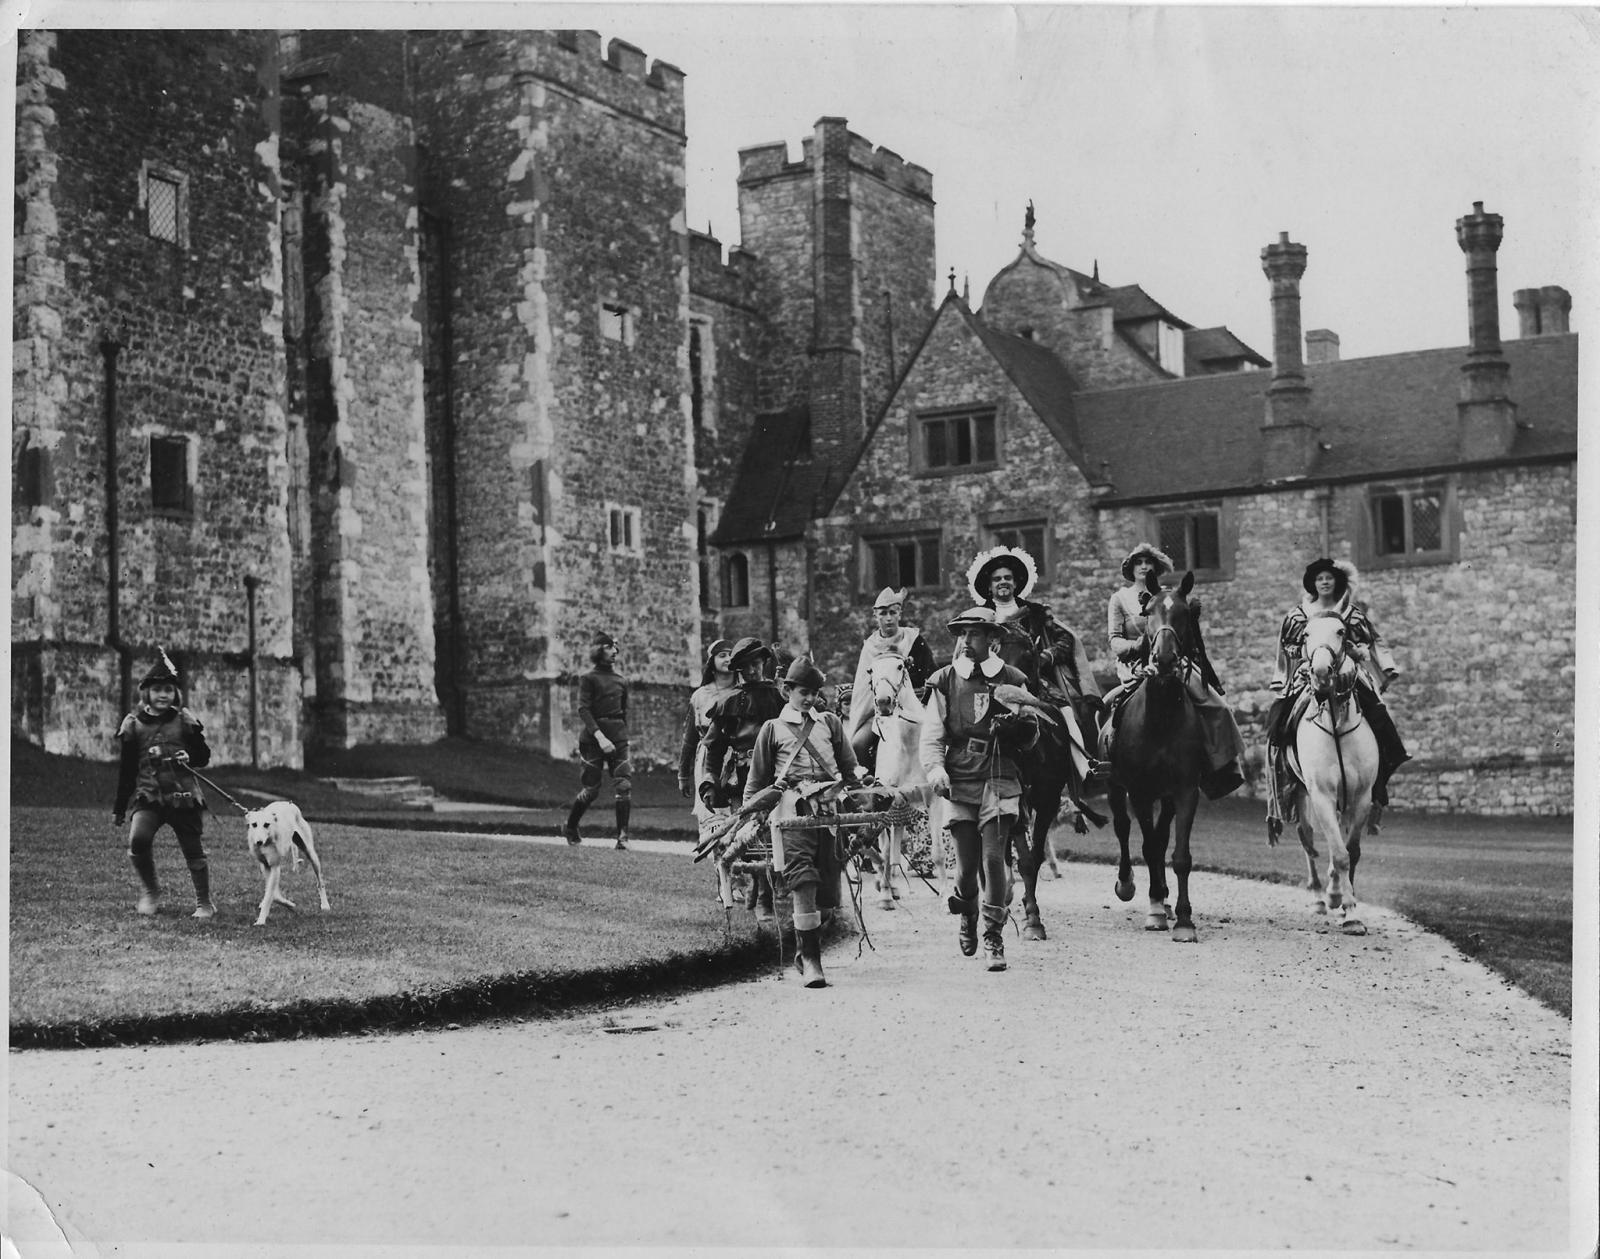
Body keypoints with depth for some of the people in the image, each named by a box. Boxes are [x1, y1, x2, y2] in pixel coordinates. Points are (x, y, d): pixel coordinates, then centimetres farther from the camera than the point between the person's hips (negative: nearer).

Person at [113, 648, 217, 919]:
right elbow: (126, 769, 11)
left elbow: (203, 759, 8)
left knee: (194, 850, 2)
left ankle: (204, 903, 20)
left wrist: (189, 757, -15)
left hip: (184, 796, 0)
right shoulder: (134, 724, 5)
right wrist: (119, 807, 13)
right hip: (148, 796, 0)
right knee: (138, 841, -21)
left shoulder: (185, 721, 3)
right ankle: (150, 891, 3)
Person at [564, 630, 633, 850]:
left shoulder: (622, 681, 14)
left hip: (618, 737, 4)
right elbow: (583, 709, -11)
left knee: (624, 786, -10)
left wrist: (624, 737, 17)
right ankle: (570, 827, 24)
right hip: (593, 737, -4)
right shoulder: (589, 679, -1)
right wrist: (599, 735, -22)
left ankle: (622, 836, -7)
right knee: (590, 790, 0)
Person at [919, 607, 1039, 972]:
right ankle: (967, 919, 35)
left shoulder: (1012, 680, 5)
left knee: (993, 857, -9)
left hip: (999, 781, -1)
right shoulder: (945, 681, 5)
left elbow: (1032, 731, 11)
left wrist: (1013, 725, -12)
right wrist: (935, 769, -20)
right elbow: (931, 735, -3)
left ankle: (994, 938, -1)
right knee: (966, 862, 5)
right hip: (958, 781, 1)